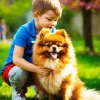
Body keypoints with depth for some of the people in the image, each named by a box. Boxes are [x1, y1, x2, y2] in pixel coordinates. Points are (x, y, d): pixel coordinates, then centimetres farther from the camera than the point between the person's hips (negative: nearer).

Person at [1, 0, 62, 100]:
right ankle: (17, 91, -1)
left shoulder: (51, 31, -9)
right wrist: (36, 69, -41)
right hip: (16, 66, -5)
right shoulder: (24, 31, -26)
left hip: (37, 67, 5)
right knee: (20, 72, -38)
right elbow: (16, 59, -30)